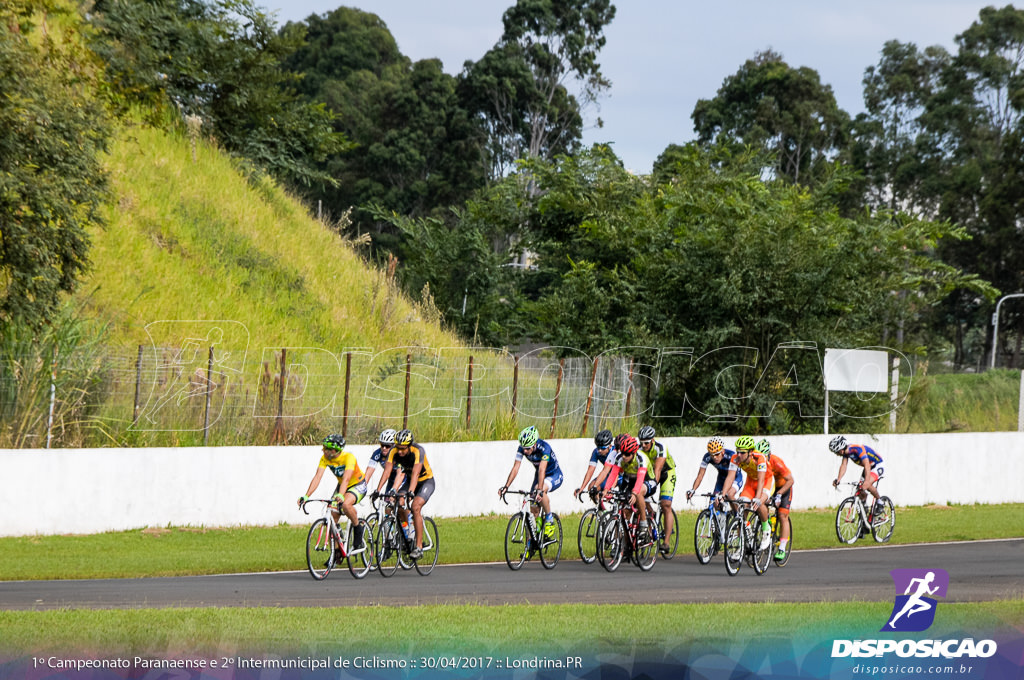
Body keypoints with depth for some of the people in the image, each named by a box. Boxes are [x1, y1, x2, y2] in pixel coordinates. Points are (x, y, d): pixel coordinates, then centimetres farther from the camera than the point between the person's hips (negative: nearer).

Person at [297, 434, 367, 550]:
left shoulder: (349, 457, -31)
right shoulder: (325, 458, -15)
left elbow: (346, 478, -44)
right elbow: (317, 477, -22)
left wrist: (340, 496, -60)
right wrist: (306, 496, -35)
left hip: (358, 485, -6)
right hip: (341, 486, 6)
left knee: (346, 504, -37)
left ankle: (357, 528, -10)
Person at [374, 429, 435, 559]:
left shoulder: (418, 451, -32)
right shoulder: (394, 451, -19)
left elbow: (415, 473, -42)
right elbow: (387, 471, -26)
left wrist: (410, 492, -55)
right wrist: (378, 490, -39)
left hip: (426, 481, -5)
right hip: (409, 480, 5)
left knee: (416, 507, -27)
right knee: (399, 505, -17)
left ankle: (419, 547, -25)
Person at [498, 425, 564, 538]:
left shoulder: (544, 447, -32)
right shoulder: (522, 448, -17)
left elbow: (542, 469, -43)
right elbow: (515, 468, -19)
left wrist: (540, 489, -53)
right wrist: (506, 486, -30)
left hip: (555, 475, -6)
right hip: (538, 475, 6)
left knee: (541, 490, -36)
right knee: (533, 509, -4)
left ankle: (549, 519, -17)